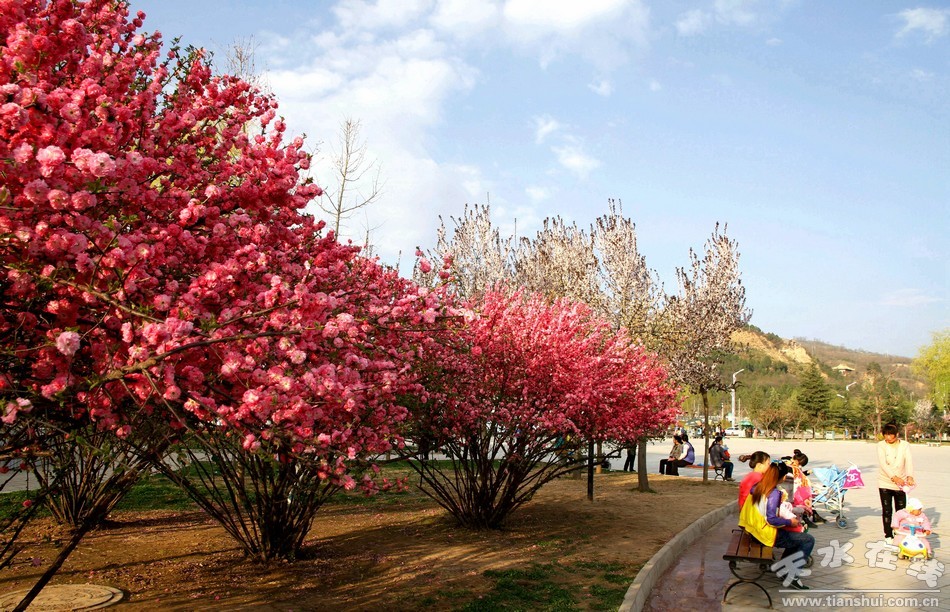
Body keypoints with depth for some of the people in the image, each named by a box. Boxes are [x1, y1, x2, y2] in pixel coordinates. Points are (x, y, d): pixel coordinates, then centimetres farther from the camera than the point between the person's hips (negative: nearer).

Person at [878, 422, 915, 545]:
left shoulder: (904, 445, -3)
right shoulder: (881, 445, -5)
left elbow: (909, 462, -17)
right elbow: (883, 464, -17)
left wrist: (910, 476, -35)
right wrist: (894, 477, -31)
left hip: (900, 483, 0)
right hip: (885, 483, 0)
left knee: (901, 510, 4)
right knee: (887, 511, 4)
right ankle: (888, 535, 14)